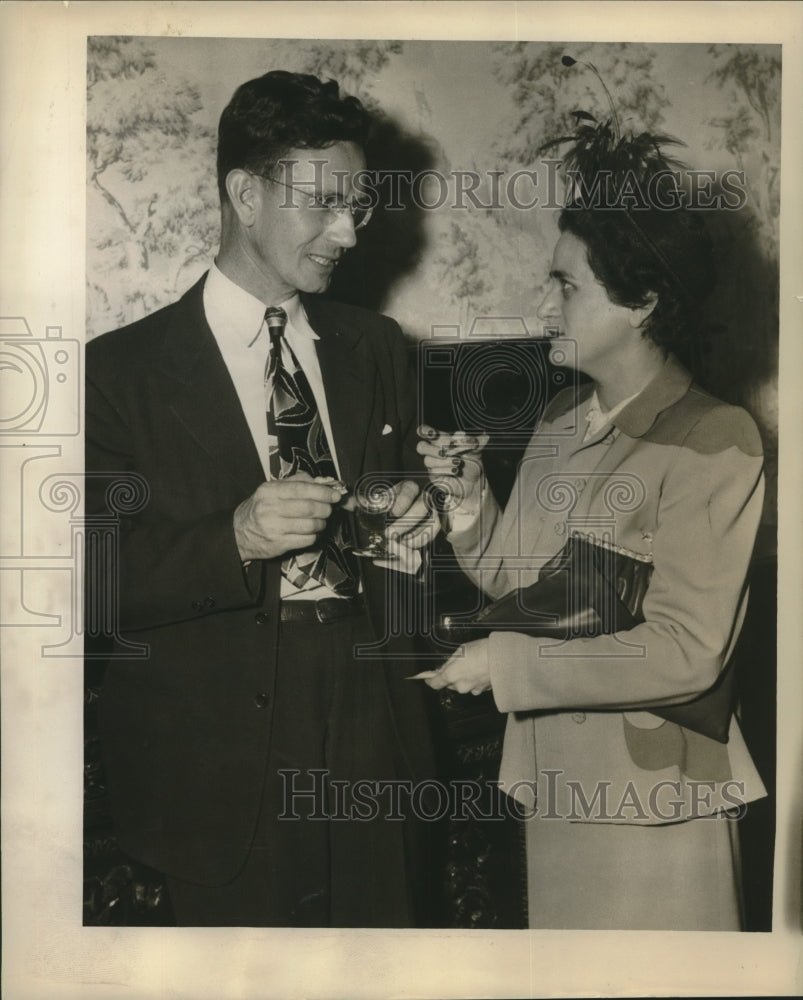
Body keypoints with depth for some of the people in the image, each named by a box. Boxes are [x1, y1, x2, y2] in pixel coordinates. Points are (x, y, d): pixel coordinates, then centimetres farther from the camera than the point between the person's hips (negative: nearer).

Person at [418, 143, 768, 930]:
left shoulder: (713, 440, -16)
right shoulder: (563, 416, 5)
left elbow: (685, 654, -21)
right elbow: (516, 586, 8)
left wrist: (504, 662, -15)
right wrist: (471, 501, -9)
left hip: (649, 801, -6)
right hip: (551, 779, 6)